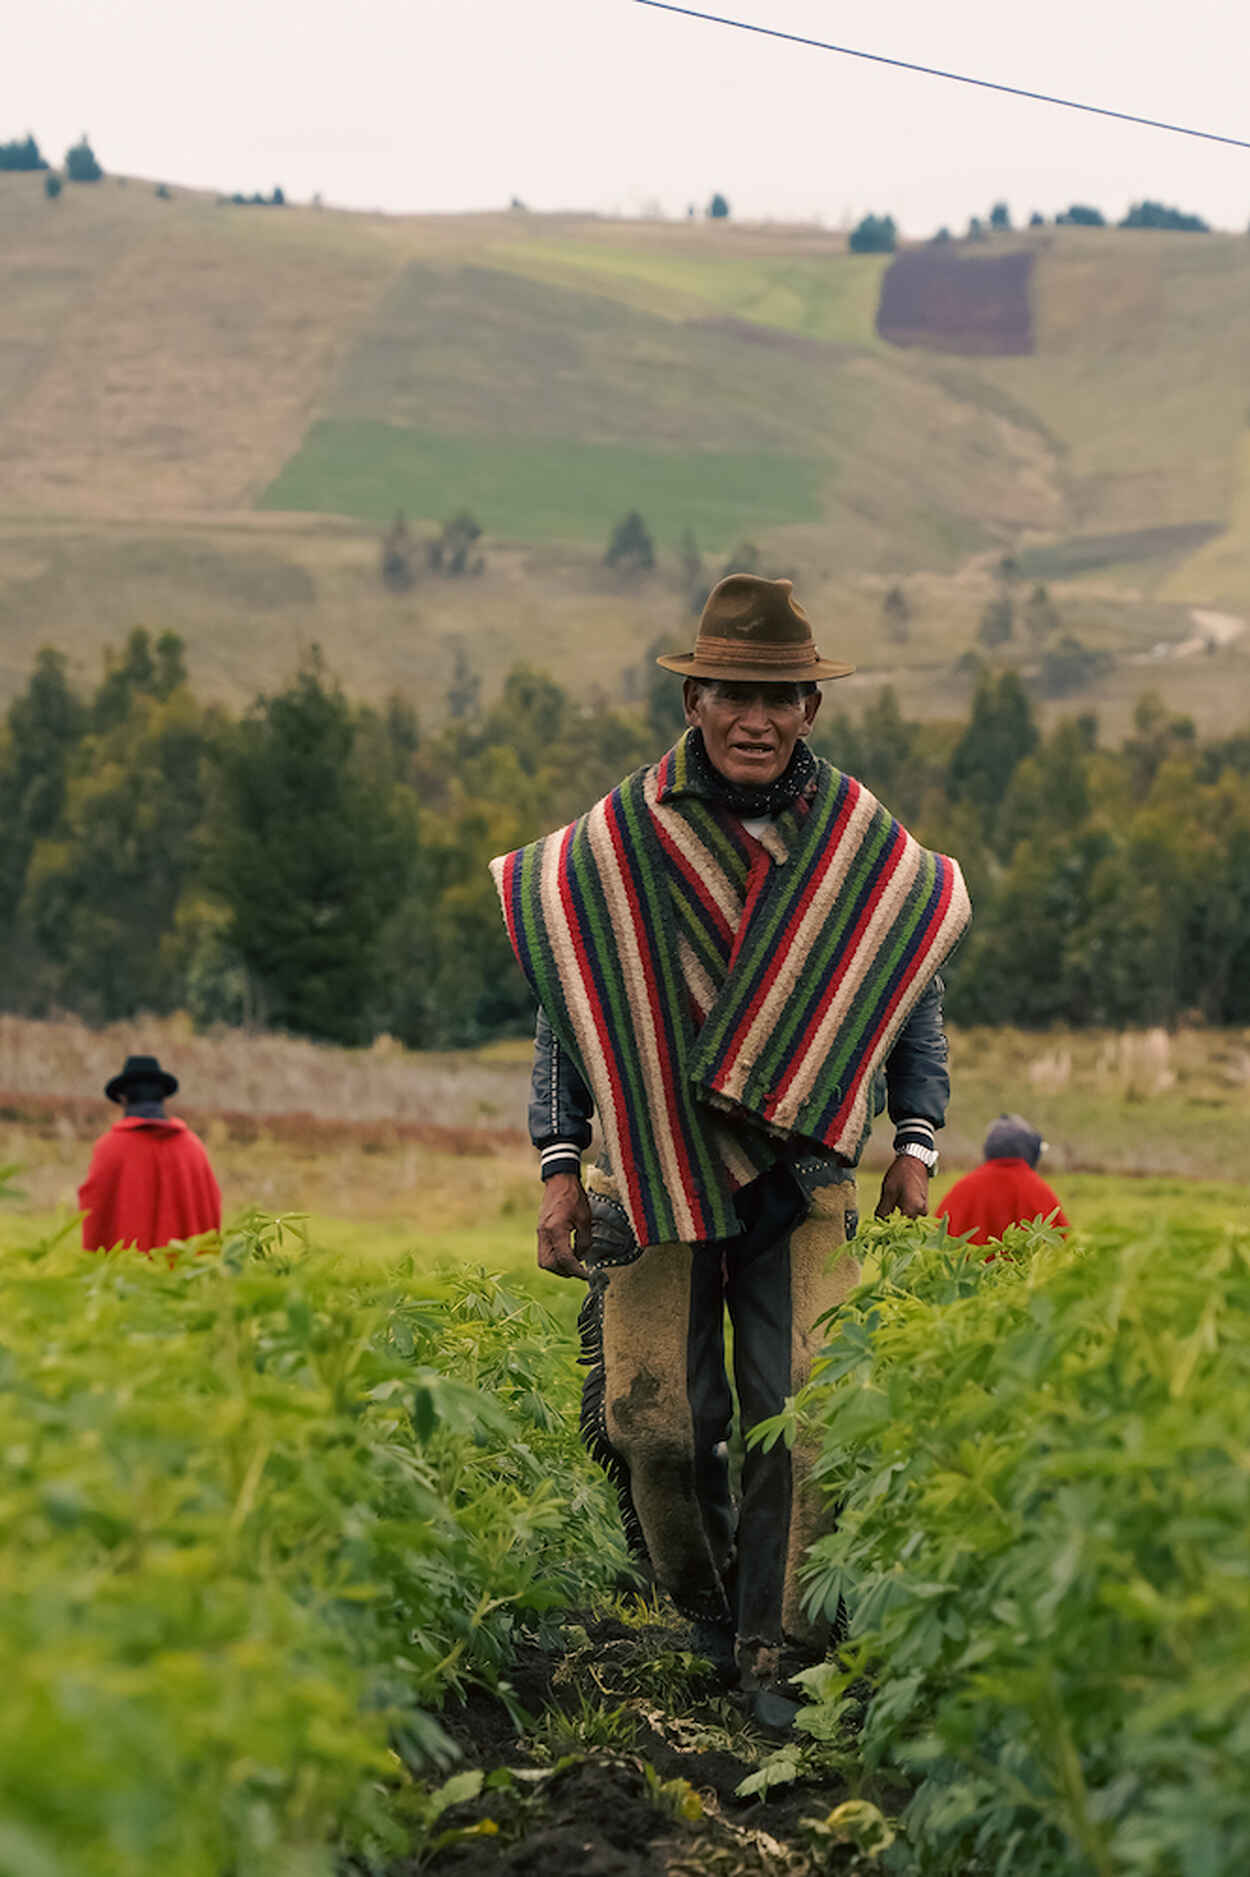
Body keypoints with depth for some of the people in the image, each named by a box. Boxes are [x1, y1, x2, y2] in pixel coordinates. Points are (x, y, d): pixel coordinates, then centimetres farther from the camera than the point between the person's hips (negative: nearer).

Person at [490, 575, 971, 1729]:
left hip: (803, 1172, 1)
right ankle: (699, 1605, 23)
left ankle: (770, 1654, 7)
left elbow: (913, 993, 14)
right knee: (655, 1419, -5)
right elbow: (566, 1001, 5)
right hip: (658, 1170, -1)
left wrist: (916, 1144, 6)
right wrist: (559, 1166, 0)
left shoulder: (865, 843, 3)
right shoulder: (618, 838, -2)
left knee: (795, 1414, -6)